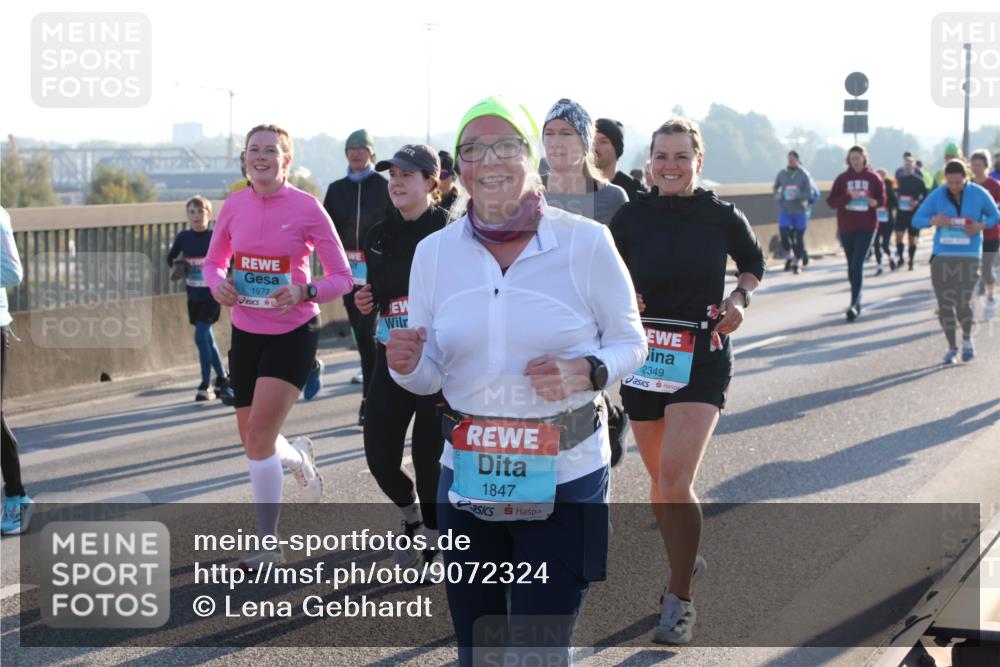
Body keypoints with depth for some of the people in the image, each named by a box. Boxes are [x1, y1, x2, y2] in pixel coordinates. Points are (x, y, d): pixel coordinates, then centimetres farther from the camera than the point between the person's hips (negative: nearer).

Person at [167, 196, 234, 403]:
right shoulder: (183, 236, 0)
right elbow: (171, 257, 14)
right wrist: (175, 267, -6)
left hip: (211, 295, -4)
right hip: (193, 296, 4)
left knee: (200, 337, -12)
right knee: (207, 339, 11)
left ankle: (205, 384, -2)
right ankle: (222, 378, 24)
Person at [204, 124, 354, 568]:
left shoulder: (306, 208, -11)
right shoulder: (234, 206, 1)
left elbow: (342, 278, -7)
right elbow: (214, 261, 15)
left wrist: (304, 291, -25)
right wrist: (218, 284, -8)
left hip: (293, 334, -5)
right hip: (246, 332, 5)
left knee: (259, 436, -14)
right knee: (253, 440, 12)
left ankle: (267, 544, 1)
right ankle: (299, 455, 50)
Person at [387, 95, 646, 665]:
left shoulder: (586, 242, -8)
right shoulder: (434, 253, 2)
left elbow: (630, 343, 1)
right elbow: (430, 377, 9)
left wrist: (585, 373, -19)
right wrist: (408, 365, -14)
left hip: (564, 479, -3)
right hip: (469, 479, 3)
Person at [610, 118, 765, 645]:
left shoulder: (722, 217, -3)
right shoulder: (631, 217, -1)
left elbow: (754, 263, 15)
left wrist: (740, 297, -3)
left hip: (702, 360, -3)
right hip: (644, 356, 3)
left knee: (676, 481, -16)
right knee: (660, 479, 14)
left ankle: (679, 600, -3)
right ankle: (684, 559, 41)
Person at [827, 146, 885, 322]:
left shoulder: (874, 178, 2)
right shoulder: (842, 179, 4)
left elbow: (883, 199, 9)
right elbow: (831, 201, -1)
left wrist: (875, 202, -15)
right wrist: (849, 197, -16)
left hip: (867, 227, -3)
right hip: (846, 228, 3)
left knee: (858, 264, -14)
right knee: (852, 265, 11)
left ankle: (854, 303, -18)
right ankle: (857, 300, 27)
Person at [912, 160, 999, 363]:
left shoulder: (979, 194, -2)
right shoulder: (937, 195, 0)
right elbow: (916, 220, 3)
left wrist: (981, 226, -11)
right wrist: (933, 221, -18)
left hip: (969, 256, -2)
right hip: (942, 255, 2)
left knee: (963, 302, -12)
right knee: (945, 304, 2)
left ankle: (967, 339, 18)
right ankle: (952, 348, 20)